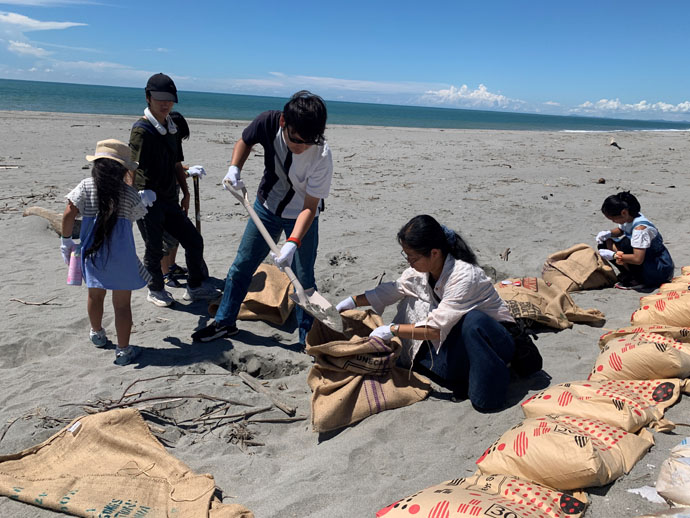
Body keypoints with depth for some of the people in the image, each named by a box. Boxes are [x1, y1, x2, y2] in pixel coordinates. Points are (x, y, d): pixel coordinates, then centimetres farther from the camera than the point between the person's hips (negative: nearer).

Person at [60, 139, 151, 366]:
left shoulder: (86, 186, -4)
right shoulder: (129, 194, -9)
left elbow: (69, 214, -6)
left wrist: (66, 241, 6)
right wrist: (145, 199, 19)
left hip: (92, 253, 4)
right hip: (120, 257, -3)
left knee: (95, 295, 26)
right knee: (122, 304, 6)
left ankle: (97, 334, 50)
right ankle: (123, 351, 11)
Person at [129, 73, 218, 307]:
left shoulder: (172, 129, 11)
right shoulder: (142, 129, -13)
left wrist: (186, 194, 19)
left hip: (169, 200, 7)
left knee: (194, 240, 9)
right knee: (154, 250, 3)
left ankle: (195, 286, 24)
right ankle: (155, 290, 26)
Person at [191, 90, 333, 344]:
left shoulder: (321, 157, -32)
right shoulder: (268, 123, -25)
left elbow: (309, 207, -25)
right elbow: (244, 141, 0)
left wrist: (292, 244, -36)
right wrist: (234, 169, -17)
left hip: (301, 216, -3)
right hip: (267, 206, 3)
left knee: (304, 279, -1)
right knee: (242, 264, 9)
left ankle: (308, 339, 17)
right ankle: (224, 322, 28)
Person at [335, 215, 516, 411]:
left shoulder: (463, 275, -29)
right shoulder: (422, 269, -6)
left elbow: (438, 328, -31)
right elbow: (393, 290, 10)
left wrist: (392, 329, -25)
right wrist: (353, 301, 3)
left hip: (491, 335, -7)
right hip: (460, 338, 7)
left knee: (472, 321, -40)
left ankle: (490, 390, -23)